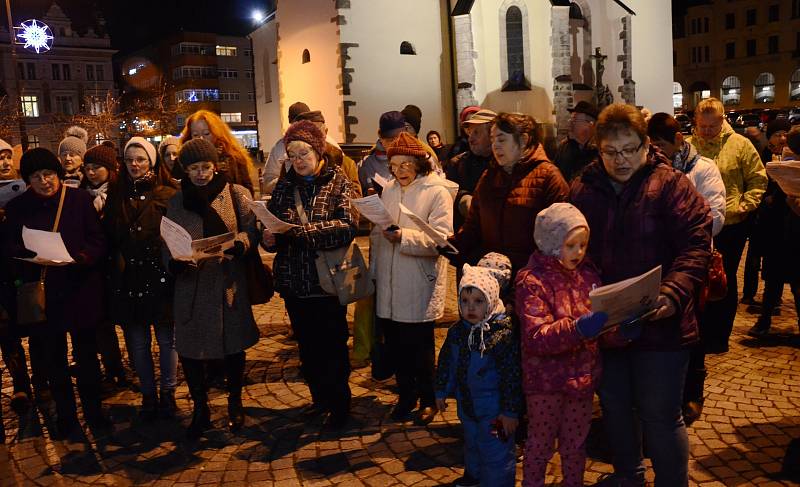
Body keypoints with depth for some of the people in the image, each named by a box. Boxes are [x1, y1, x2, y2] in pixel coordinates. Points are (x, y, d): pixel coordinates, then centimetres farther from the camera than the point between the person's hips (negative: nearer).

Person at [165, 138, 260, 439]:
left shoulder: (237, 194, 0)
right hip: (191, 285, 2)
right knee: (189, 349, 3)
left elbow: (251, 233, -3)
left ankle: (235, 404, 30)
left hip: (229, 282, -1)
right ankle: (200, 409, 23)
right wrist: (179, 261, -16)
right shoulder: (175, 202, 6)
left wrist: (234, 243, -23)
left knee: (233, 346, 8)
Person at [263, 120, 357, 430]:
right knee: (306, 345, 16)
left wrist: (303, 229, -26)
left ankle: (340, 404, 21)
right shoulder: (284, 186, 8)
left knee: (332, 346, 5)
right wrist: (269, 238, -15)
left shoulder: (339, 182, -5)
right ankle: (319, 397, 34)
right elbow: (271, 225, 8)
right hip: (293, 281, 5)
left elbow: (348, 226, -19)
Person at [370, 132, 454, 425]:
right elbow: (376, 235, 18)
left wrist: (403, 236, -27)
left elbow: (441, 238, -17)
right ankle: (406, 396, 30)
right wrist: (373, 272, 16)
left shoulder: (437, 192, -6)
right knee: (396, 345, 12)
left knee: (419, 346, 5)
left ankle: (428, 400, 24)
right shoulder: (388, 191, 13)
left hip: (420, 286, -5)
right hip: (388, 285, 5)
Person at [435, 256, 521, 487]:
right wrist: (442, 390, 15)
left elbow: (512, 376, -21)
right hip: (467, 403, 7)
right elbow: (446, 362, 10)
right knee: (472, 445, 28)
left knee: (496, 454, 6)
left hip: (493, 409, -7)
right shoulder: (457, 331, -4)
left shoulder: (504, 334, -25)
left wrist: (511, 411, -17)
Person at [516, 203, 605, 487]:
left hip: (583, 375, 5)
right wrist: (578, 328, -36)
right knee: (540, 445, 11)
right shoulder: (532, 281, -13)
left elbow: (602, 319, 13)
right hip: (546, 380, -5)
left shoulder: (588, 274, 4)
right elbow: (536, 336, -22)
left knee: (576, 445, 18)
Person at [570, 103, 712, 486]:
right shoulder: (582, 190, 5)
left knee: (660, 416, 3)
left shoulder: (670, 185, -6)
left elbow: (696, 244, -12)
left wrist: (673, 292, -29)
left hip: (658, 325, -4)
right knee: (614, 408, 20)